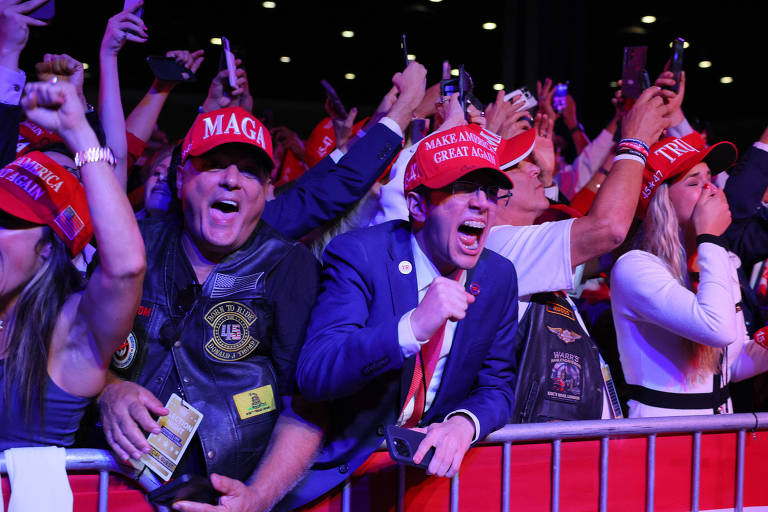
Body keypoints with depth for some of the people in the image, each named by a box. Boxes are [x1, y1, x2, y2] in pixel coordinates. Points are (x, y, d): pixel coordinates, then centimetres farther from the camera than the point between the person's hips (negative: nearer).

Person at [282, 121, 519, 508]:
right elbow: (312, 374, -23)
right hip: (344, 459, -5)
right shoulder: (358, 254, -14)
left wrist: (464, 424, -19)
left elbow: (496, 386, 5)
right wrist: (413, 327, -37)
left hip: (432, 461, 5)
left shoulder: (498, 278, 0)